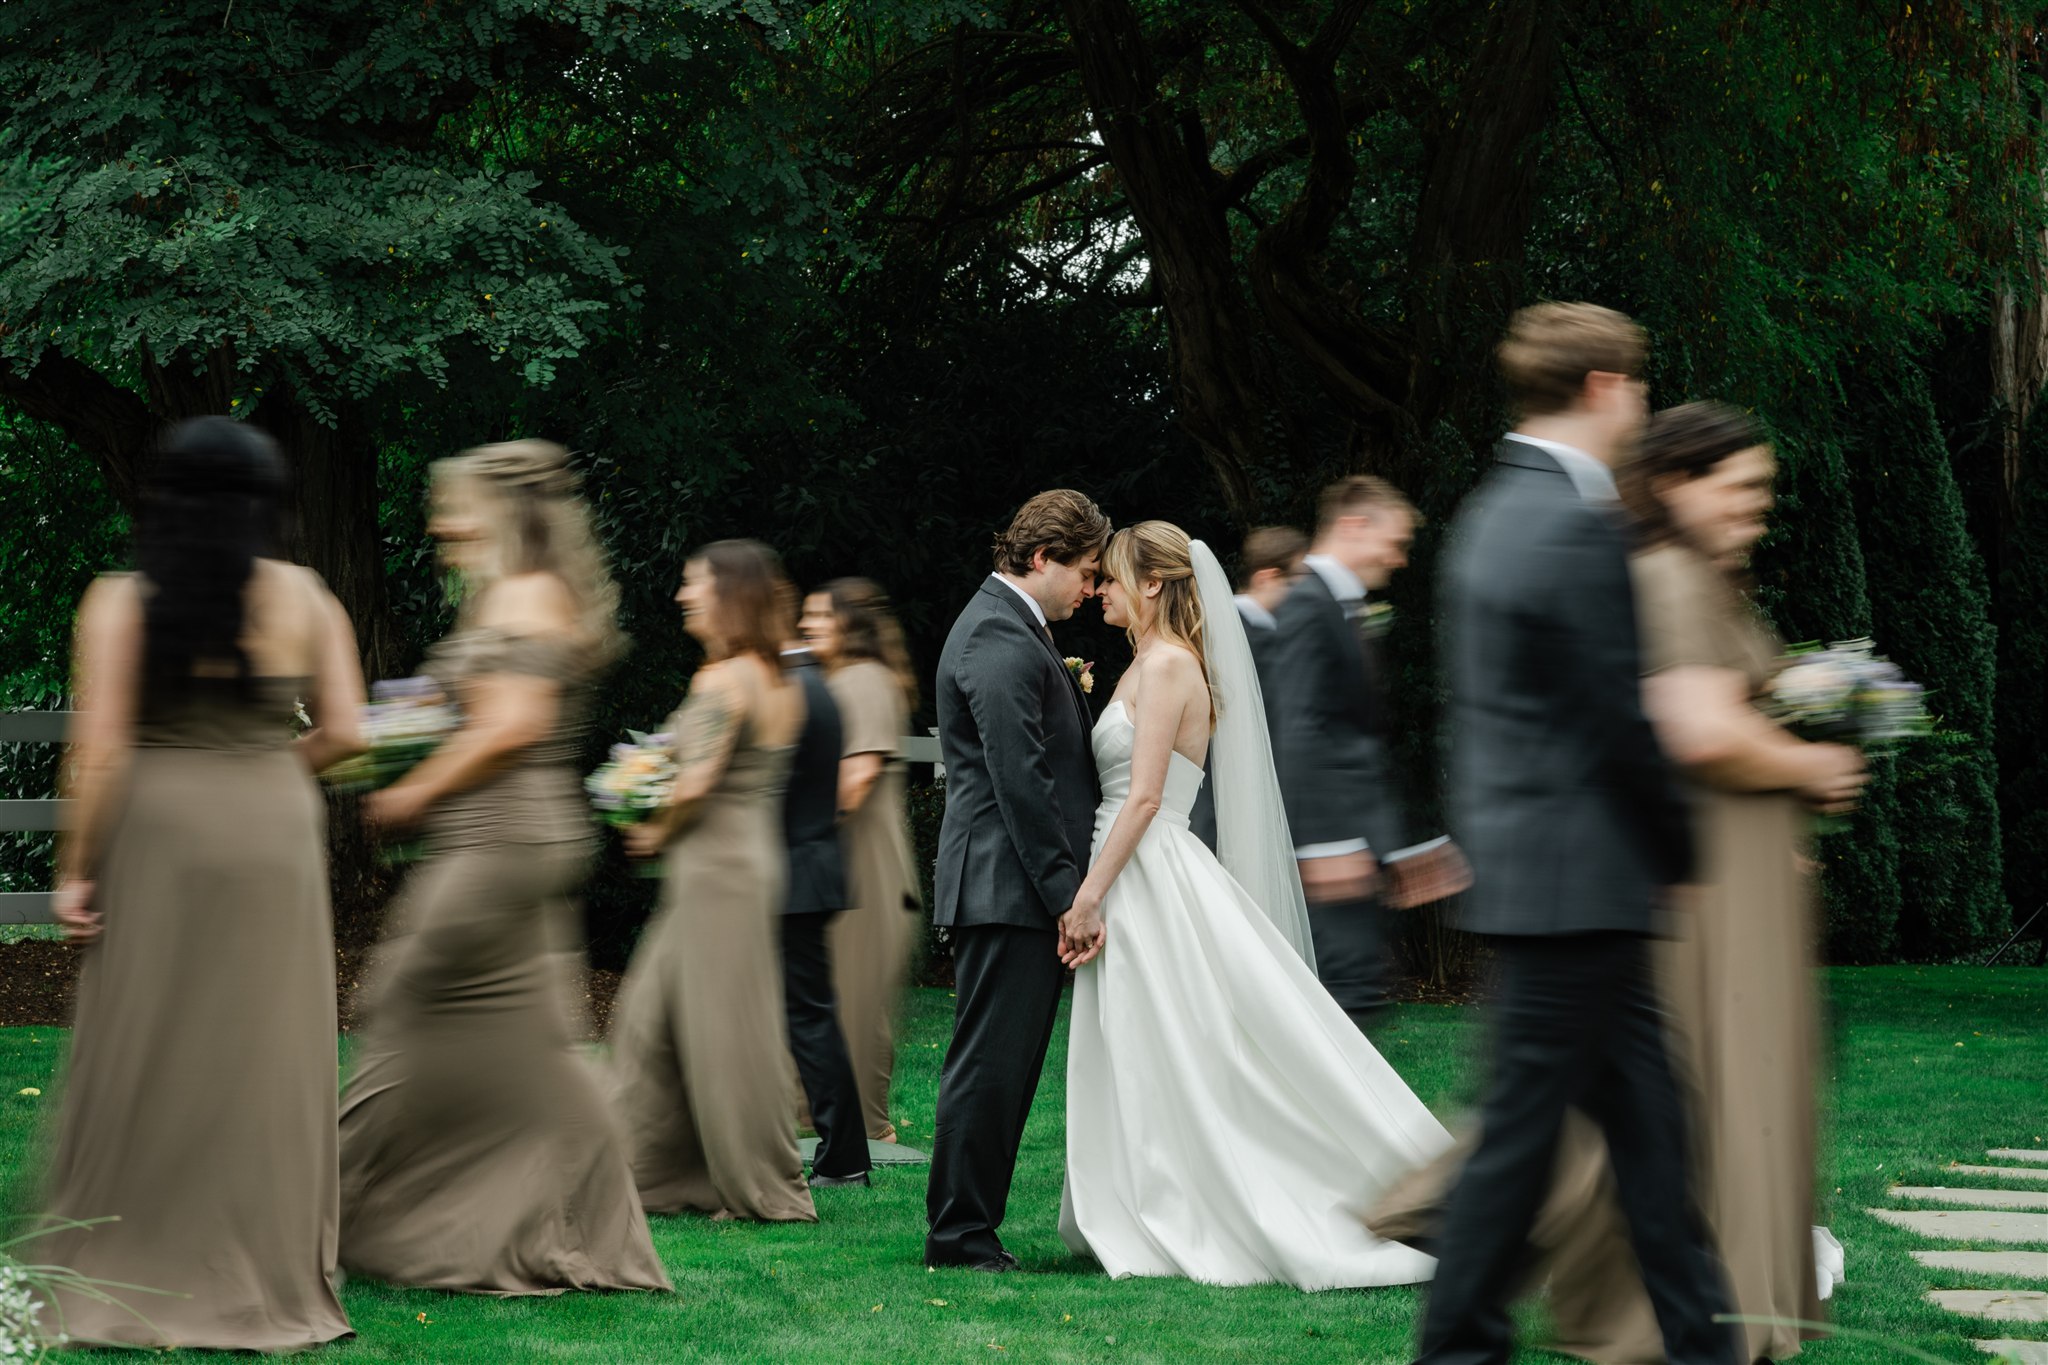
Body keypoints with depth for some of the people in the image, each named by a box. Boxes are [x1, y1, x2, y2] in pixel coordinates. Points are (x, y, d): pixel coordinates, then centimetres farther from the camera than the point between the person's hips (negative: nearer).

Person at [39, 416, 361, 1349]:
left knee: (143, 1058, 5)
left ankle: (130, 1282, 8)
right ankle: (269, 1279, 12)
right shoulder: (302, 597, 1)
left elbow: (99, 748, -9)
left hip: (157, 827, -1)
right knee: (265, 1061, 7)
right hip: (275, 832, 2)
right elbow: (342, 731, -1)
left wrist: (76, 869, -4)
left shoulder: (121, 603, -4)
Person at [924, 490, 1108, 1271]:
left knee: (1001, 1064, 11)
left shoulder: (1011, 629, 20)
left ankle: (968, 1228, 14)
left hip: (1021, 886, 11)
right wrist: (1067, 892, -19)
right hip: (1009, 885, -11)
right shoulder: (1002, 643, -15)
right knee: (990, 1062, -7)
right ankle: (960, 1235, -2)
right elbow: (1020, 781, -20)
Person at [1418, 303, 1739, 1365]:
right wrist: (1682, 851, -5)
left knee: (1645, 1113, 13)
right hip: (1578, 878, -10)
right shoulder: (1578, 526, -18)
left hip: (1521, 864, 10)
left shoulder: (1490, 513, 13)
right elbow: (1621, 720, -17)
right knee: (1524, 1125, -1)